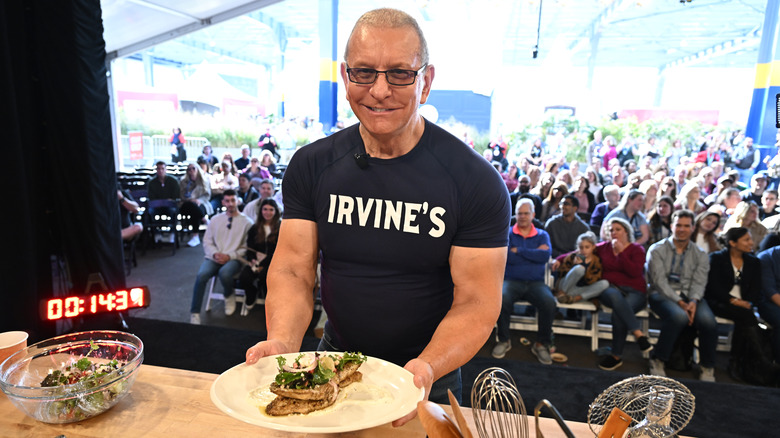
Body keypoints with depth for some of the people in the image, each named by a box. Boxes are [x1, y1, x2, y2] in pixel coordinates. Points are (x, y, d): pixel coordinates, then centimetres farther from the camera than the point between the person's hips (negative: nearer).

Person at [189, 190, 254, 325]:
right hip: (214, 258, 3)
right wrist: (215, 254, -7)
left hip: (234, 259, -3)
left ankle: (229, 296, 1)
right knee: (201, 275, -28)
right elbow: (207, 241, 13)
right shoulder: (215, 219, 14)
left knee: (224, 273, -36)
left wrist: (229, 256, -15)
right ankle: (194, 314, -17)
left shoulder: (246, 222, 2)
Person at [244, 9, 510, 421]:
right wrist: (282, 341, -29)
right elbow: (292, 270, -10)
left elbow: (477, 300, -17)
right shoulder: (310, 165, -9)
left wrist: (427, 368, -34)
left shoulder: (476, 182, -18)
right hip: (332, 364, 3)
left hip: (427, 379, -2)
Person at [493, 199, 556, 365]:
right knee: (502, 299, -33)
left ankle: (542, 344, -6)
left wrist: (518, 250, -7)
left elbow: (545, 256, -7)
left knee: (549, 303, -29)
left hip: (536, 282, 1)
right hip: (511, 281, -1)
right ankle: (504, 340, -8)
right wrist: (534, 254, -3)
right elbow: (508, 257, -7)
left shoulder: (542, 235, 14)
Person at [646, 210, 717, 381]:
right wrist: (679, 302, -19)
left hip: (689, 296, 3)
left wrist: (694, 301, -20)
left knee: (708, 321, -29)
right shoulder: (657, 250, 3)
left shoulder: (700, 255, 14)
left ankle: (708, 367, -6)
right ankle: (658, 360, -16)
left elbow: (699, 282, 1)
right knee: (679, 316, -36)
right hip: (662, 294, -3)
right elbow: (660, 280, -8)